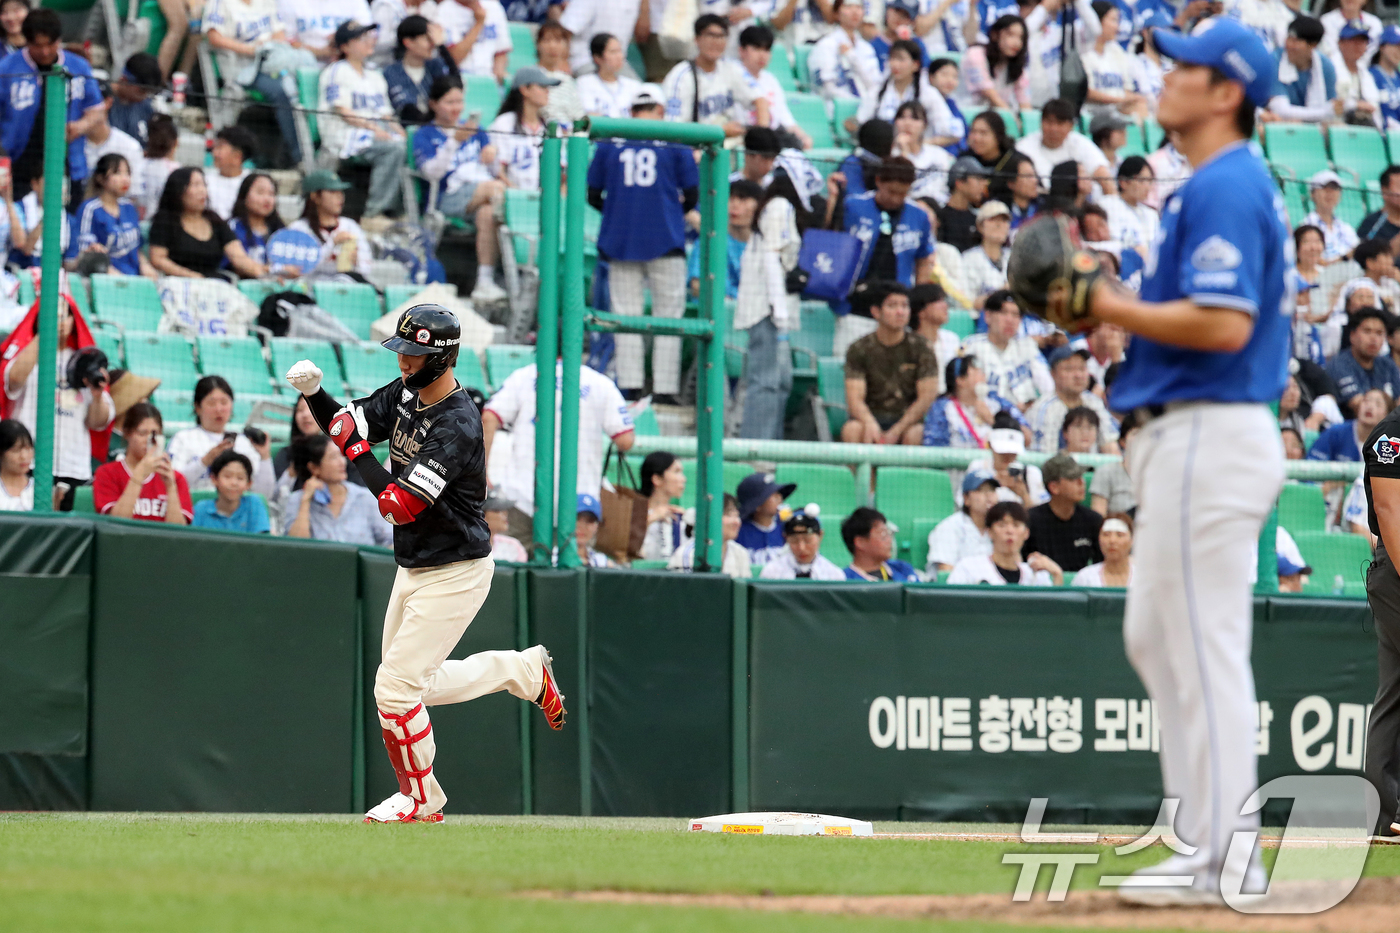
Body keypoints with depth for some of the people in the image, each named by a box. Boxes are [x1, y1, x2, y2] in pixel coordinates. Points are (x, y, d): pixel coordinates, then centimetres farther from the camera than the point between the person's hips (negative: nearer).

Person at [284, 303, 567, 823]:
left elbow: (399, 505, -32)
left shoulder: (456, 427, -29)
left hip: (455, 575, -9)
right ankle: (524, 671, 35)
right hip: (413, 569, 9)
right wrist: (313, 393, -11)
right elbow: (345, 424, 8)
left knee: (396, 687, -8)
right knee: (415, 686, 18)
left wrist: (356, 448, -25)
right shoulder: (407, 392, -1)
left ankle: (421, 801, 11)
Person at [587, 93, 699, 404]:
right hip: (665, 239, -1)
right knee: (668, 316, 4)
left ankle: (629, 385, -1)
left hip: (620, 238, 1)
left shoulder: (610, 141, 5)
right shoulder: (674, 140, 2)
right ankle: (664, 387, -2)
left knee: (626, 315, 5)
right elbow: (692, 195, 1)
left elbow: (592, 194, 7)